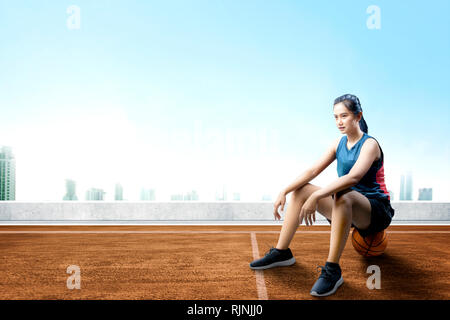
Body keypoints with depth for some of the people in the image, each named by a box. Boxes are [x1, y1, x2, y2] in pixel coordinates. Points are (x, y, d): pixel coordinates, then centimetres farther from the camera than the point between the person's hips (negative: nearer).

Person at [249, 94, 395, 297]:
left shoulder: (369, 144, -16)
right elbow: (314, 170, 1)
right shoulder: (340, 143, 6)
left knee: (343, 197, -39)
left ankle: (332, 271, -33)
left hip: (376, 211, -7)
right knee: (300, 190, -2)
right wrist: (284, 192, -10)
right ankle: (281, 253, 2)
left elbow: (353, 177, -34)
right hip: (347, 209, 7)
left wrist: (316, 197, -42)